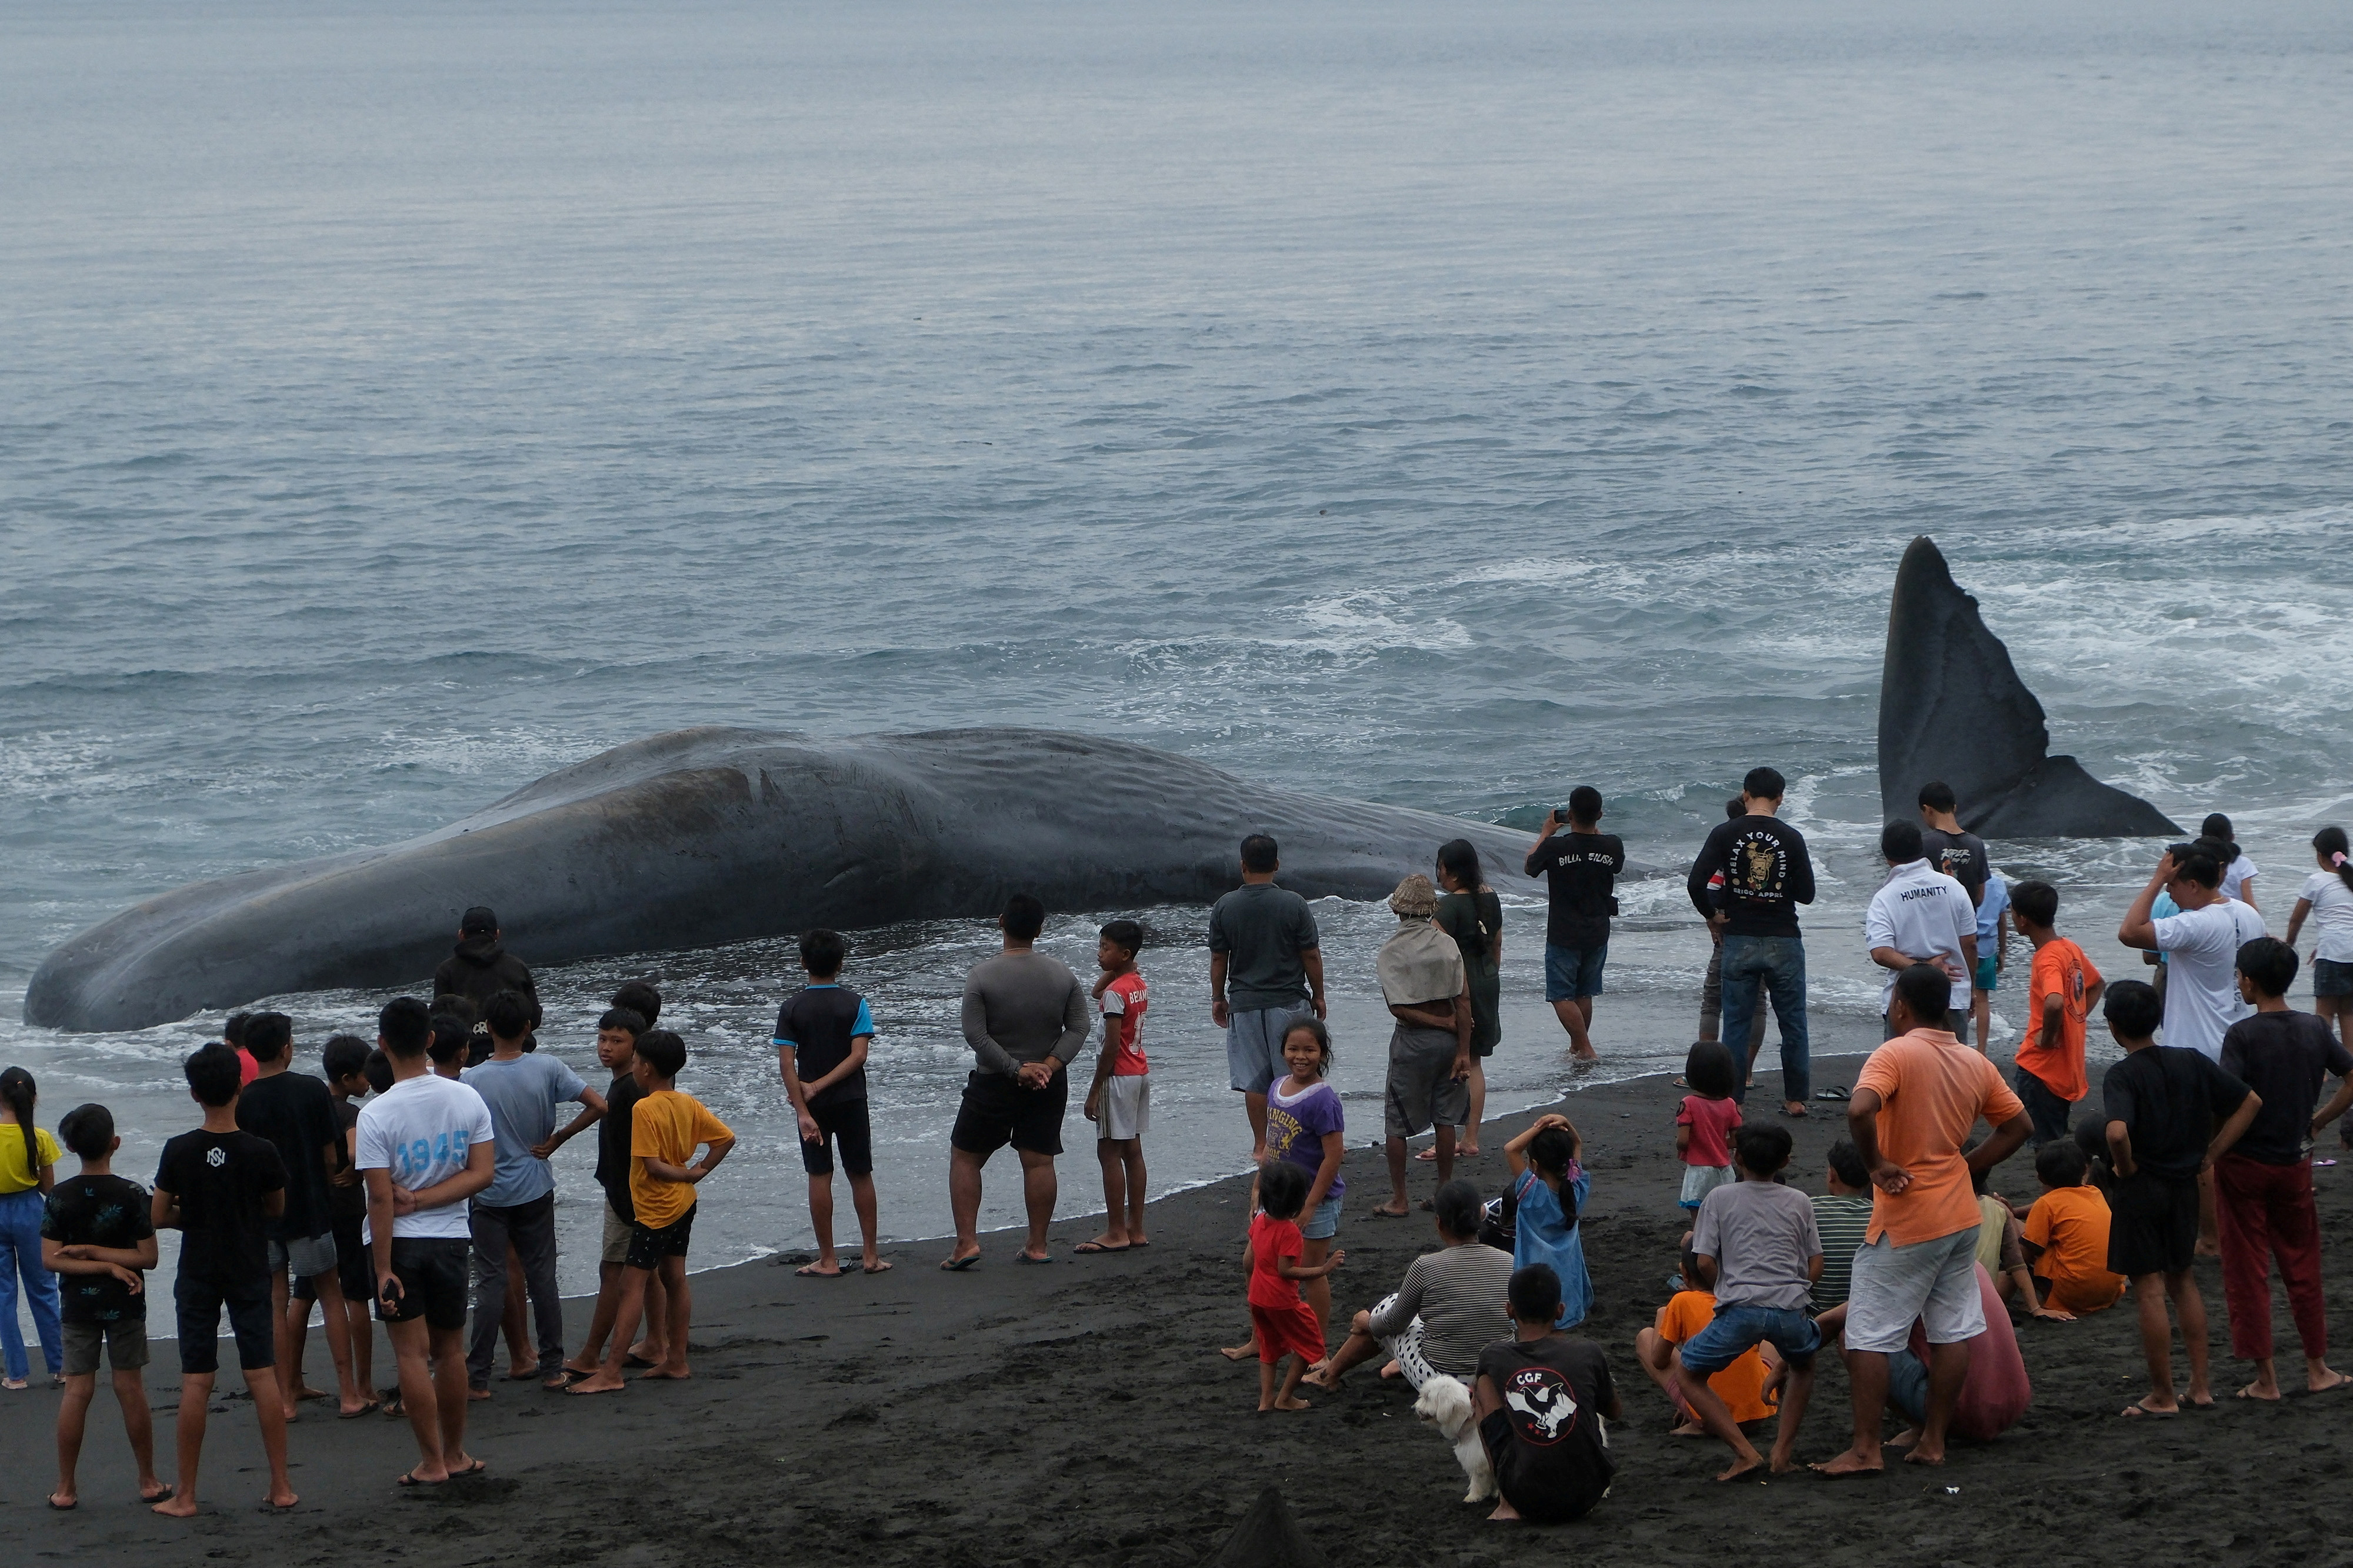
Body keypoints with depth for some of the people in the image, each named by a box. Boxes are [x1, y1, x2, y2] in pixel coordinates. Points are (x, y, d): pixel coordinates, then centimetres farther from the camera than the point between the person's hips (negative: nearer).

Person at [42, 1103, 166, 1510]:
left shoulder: (60, 1197, -7)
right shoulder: (133, 1195, -10)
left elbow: (52, 1260, -11)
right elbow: (148, 1257, -12)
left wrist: (89, 1255, -12)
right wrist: (101, 1255, -9)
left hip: (78, 1305, 1)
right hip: (125, 1306, -1)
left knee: (77, 1391, 4)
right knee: (131, 1389, 5)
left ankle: (65, 1488, 6)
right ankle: (148, 1482, 13)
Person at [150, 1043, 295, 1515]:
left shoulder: (179, 1152, -10)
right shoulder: (261, 1152, -10)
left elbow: (158, 1216, -4)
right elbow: (277, 1208, 5)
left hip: (197, 1276, 0)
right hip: (249, 1275, 0)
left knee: (196, 1382, 2)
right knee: (263, 1375, 5)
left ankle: (185, 1495, 5)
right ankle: (281, 1488, 6)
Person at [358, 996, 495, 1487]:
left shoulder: (376, 1115, -17)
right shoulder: (468, 1100, -4)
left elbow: (381, 1198, -18)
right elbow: (484, 1173, -7)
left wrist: (383, 1269, -14)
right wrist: (424, 1200, -9)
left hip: (399, 1242, -4)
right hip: (452, 1239, 4)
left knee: (413, 1354, 3)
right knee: (450, 1350, 16)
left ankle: (432, 1463, 5)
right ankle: (455, 1455, 24)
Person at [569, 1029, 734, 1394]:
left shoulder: (644, 1109, -20)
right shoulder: (689, 1104, 3)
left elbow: (653, 1165, -21)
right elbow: (726, 1138, 7)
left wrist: (687, 1175, -6)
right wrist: (698, 1171, 4)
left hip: (655, 1210, -9)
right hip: (683, 1204, 9)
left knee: (632, 1285, -8)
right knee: (675, 1279, 16)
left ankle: (610, 1373, -10)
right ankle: (676, 1361, 21)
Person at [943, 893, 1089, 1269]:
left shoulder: (982, 976, -12)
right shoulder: (1063, 975, -1)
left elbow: (975, 1035, -16)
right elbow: (1078, 1028, -4)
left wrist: (1016, 1069, -14)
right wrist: (1049, 1065, -11)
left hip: (993, 1084, -3)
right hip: (1049, 1084, 3)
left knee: (965, 1157, 7)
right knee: (1039, 1161, 7)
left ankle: (967, 1242, -2)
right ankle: (1037, 1246, 8)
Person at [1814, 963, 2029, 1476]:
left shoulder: (1895, 1055, -14)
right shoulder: (1976, 1064, 7)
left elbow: (1860, 1110, -31)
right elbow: (2018, 1125, 14)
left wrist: (1876, 1165, -17)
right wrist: (1965, 1166, 12)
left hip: (1905, 1222, -7)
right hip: (1961, 1216, 7)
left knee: (1869, 1335, -1)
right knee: (1952, 1330, 11)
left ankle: (1865, 1448, -2)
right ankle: (1933, 1440, 15)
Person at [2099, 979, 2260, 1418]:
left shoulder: (2122, 1076, -17)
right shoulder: (2191, 1062, 0)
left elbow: (2117, 1131, -35)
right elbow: (2250, 1103, 4)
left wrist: (2126, 1167, -15)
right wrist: (2210, 1154, 4)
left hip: (2140, 1189, -6)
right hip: (2185, 1185, 6)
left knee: (2150, 1291, 2)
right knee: (2183, 1281, 20)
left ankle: (2162, 1395, 8)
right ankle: (2200, 1385, 21)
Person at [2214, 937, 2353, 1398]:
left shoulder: (2242, 1035, -17)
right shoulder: (2314, 1030, -1)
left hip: (2244, 1165, -5)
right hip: (2295, 1163, 5)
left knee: (2247, 1273, 5)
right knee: (2302, 1266, 17)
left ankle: (2265, 1377, 7)